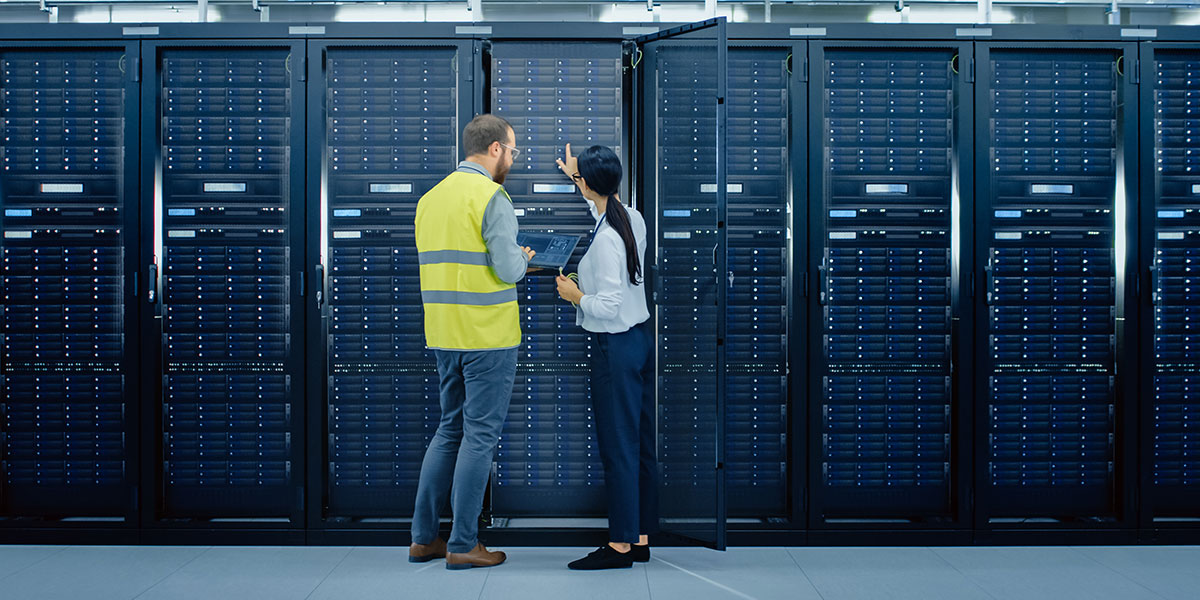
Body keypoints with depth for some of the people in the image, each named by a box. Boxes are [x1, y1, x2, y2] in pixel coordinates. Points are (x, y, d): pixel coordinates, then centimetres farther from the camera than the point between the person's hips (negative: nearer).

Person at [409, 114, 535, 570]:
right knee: (480, 435, 1)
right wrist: (524, 259, 5)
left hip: (444, 335, 8)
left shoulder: (430, 197, 12)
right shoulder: (492, 196, -12)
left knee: (450, 429, 17)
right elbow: (508, 270, -18)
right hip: (488, 335, -7)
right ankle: (463, 545, 8)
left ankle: (423, 537, 21)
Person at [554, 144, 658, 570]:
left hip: (615, 347, -9)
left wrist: (575, 295, -6)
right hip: (641, 338, 9)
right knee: (641, 443, 12)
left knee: (618, 447, -1)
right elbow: (603, 207, 29)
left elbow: (609, 305, -24)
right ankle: (641, 538, 21)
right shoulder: (634, 219, 5)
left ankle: (621, 545, 7)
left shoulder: (604, 239, -21)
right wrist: (575, 176, 41)